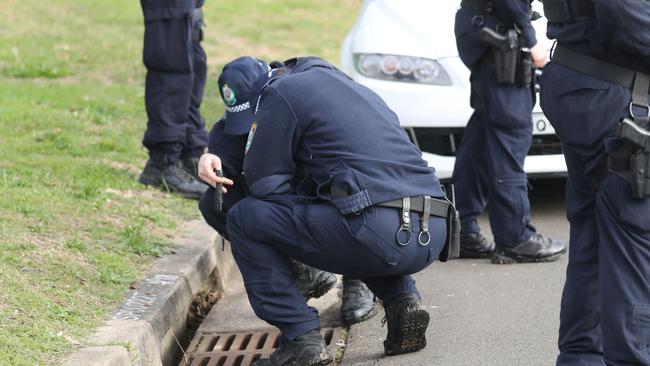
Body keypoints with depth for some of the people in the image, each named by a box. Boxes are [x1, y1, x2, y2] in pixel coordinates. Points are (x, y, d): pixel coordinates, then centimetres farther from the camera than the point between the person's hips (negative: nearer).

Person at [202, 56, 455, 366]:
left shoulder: (282, 89, 8)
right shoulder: (358, 90, 33)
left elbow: (264, 184, 6)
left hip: (379, 231, -8)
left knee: (244, 219, 6)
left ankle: (302, 339, 0)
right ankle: (403, 299, 14)